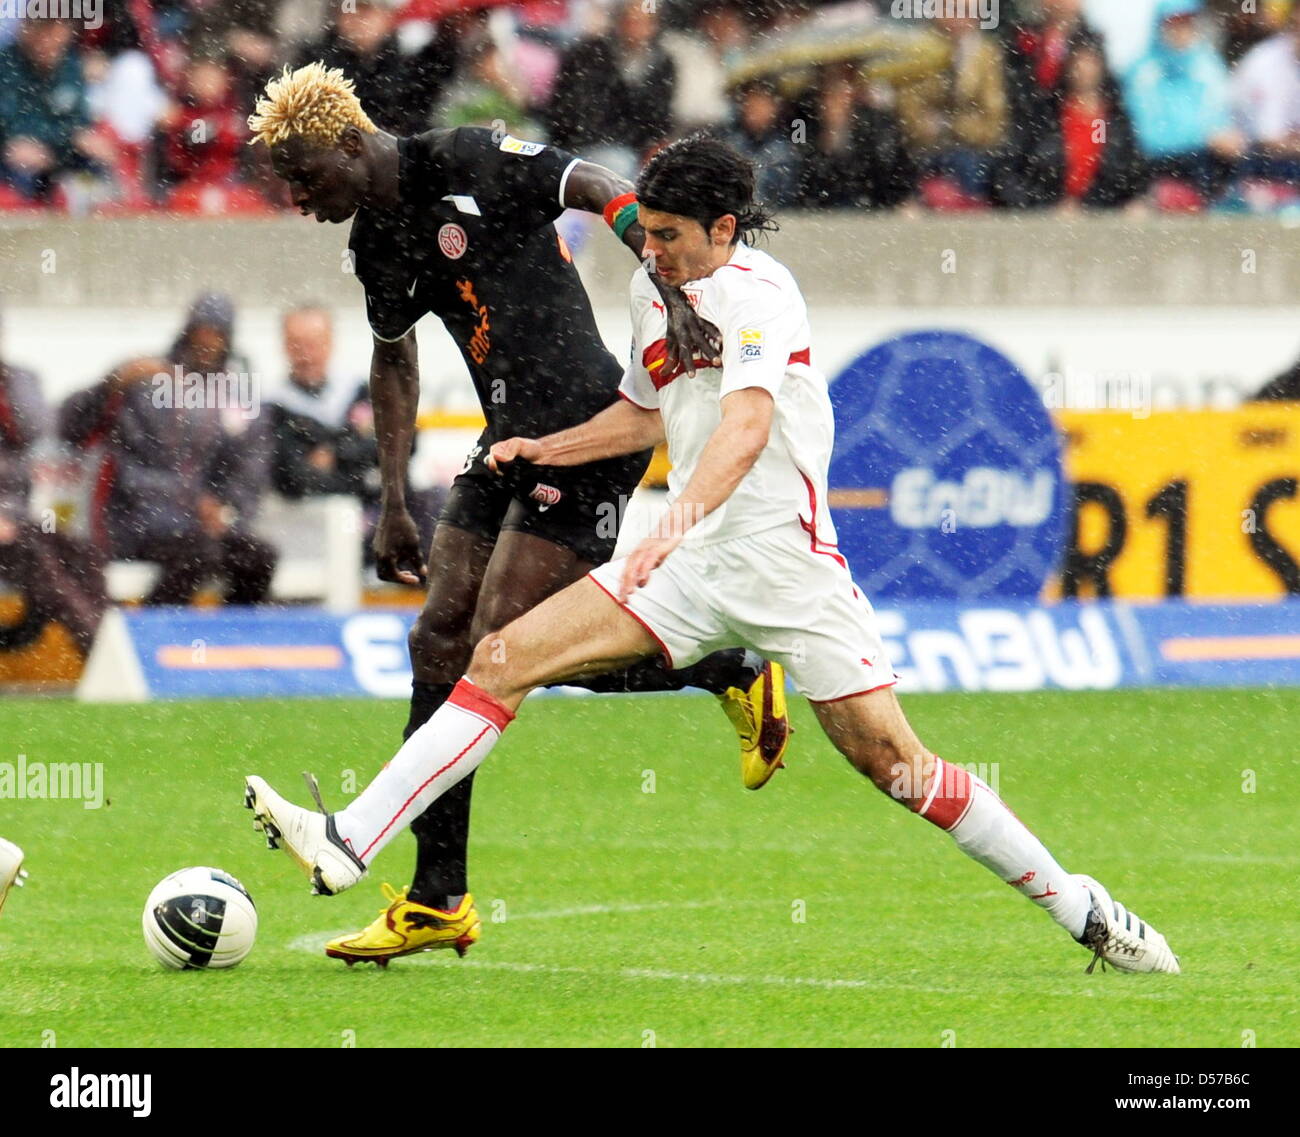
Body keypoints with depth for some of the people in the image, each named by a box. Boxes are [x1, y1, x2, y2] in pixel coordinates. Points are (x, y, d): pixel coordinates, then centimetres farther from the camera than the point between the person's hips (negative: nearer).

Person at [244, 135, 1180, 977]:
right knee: (503, 661, -7)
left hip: (784, 553, -7)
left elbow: (748, 422, -30)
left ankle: (1076, 904, 6)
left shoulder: (754, 292, -13)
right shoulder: (652, 290, 13)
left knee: (887, 756, -9)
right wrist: (545, 451, 19)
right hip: (692, 561, 7)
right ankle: (349, 844, -11)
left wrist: (680, 519, -45)